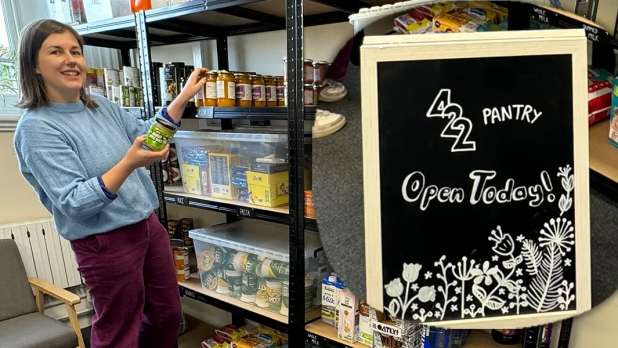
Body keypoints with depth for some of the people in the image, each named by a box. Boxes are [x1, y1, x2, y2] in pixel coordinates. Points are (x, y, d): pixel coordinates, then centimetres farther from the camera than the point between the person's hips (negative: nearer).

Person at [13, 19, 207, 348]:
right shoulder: (36, 128, -16)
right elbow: (73, 203, -21)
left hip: (148, 225, 7)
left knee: (167, 315, 21)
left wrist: (183, 97, 7)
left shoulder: (100, 104, 6)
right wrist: (129, 164, -32)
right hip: (106, 244, -7)